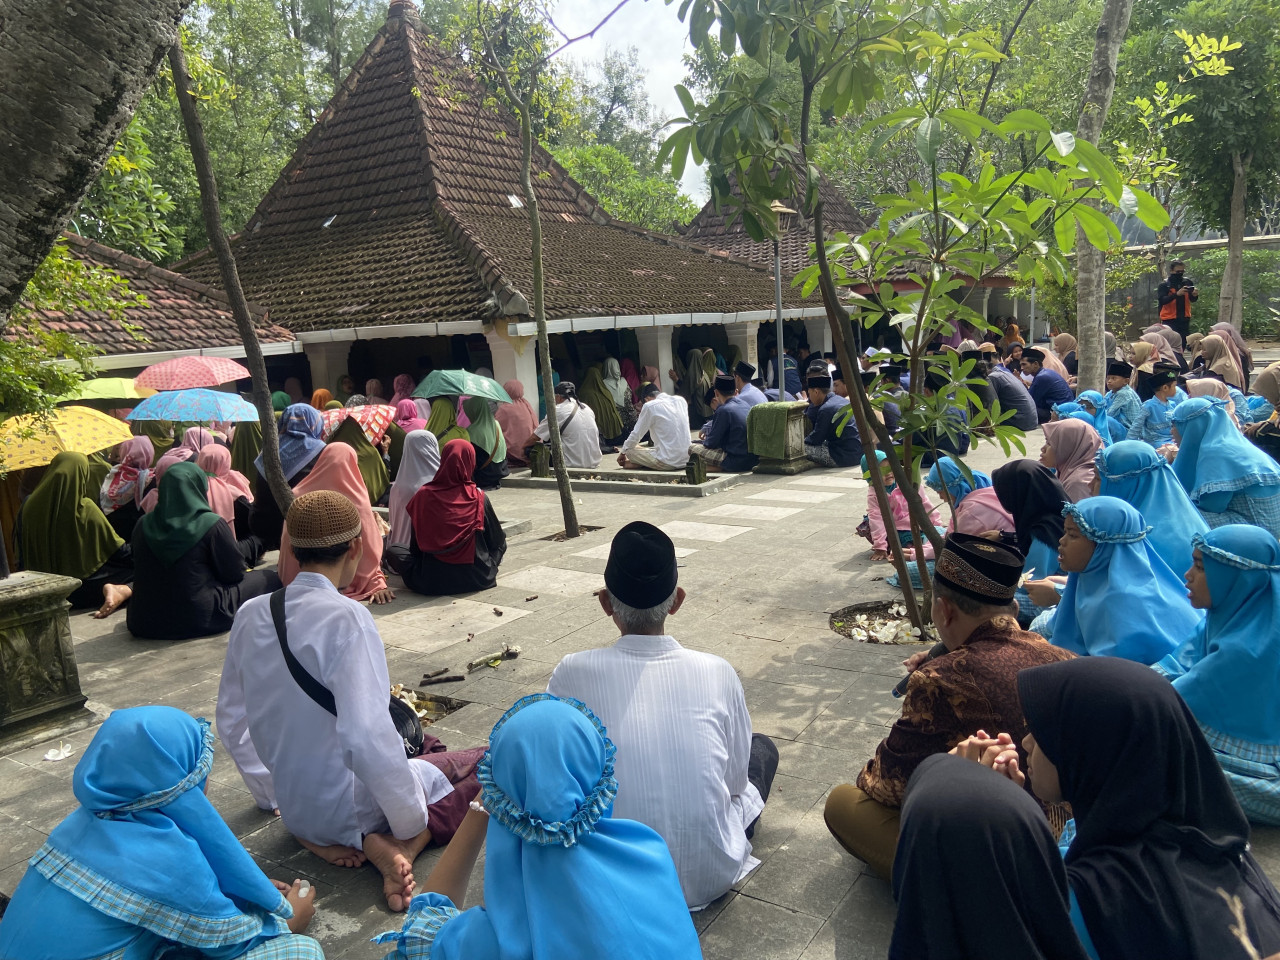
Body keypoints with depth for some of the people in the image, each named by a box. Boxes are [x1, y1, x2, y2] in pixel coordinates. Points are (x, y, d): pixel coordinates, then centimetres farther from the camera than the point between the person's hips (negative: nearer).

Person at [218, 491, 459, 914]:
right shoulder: (345, 618, -25)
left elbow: (231, 720, 9)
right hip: (349, 807, -7)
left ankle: (321, 839, 6)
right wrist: (412, 824, -16)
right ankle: (399, 846, -11)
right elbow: (368, 740, -30)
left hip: (294, 809, 7)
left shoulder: (250, 614, -3)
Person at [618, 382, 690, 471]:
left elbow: (636, 435, 1)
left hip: (668, 463, -6)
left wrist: (622, 453, 17)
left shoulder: (649, 406, -7)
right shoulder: (681, 400, 9)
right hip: (686, 460, 6)